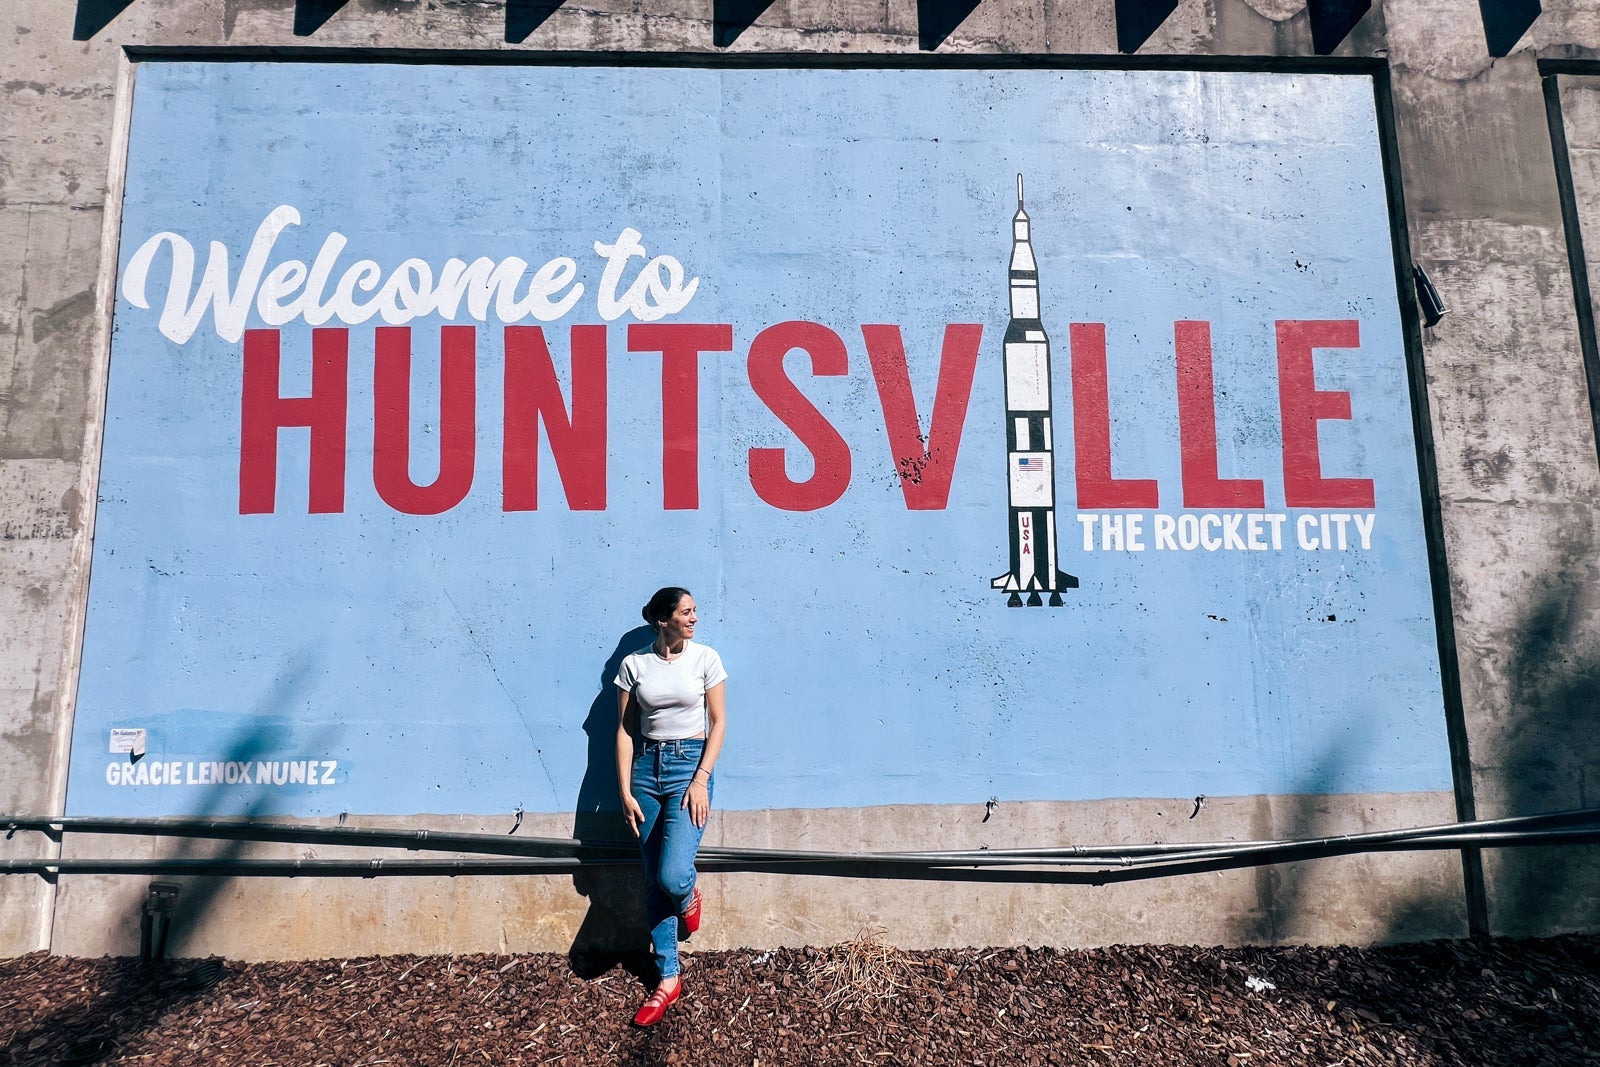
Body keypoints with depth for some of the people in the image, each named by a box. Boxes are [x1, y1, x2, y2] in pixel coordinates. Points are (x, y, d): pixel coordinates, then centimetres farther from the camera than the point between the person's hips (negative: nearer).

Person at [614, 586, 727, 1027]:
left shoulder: (705, 657, -3)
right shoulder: (633, 664, 0)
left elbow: (717, 722, -2)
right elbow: (625, 731, 2)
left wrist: (701, 779, -11)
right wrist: (625, 792, -3)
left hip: (690, 764, -2)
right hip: (646, 767, 2)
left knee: (672, 876, -17)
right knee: (653, 882, 7)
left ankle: (689, 895, 23)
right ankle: (668, 979, 22)